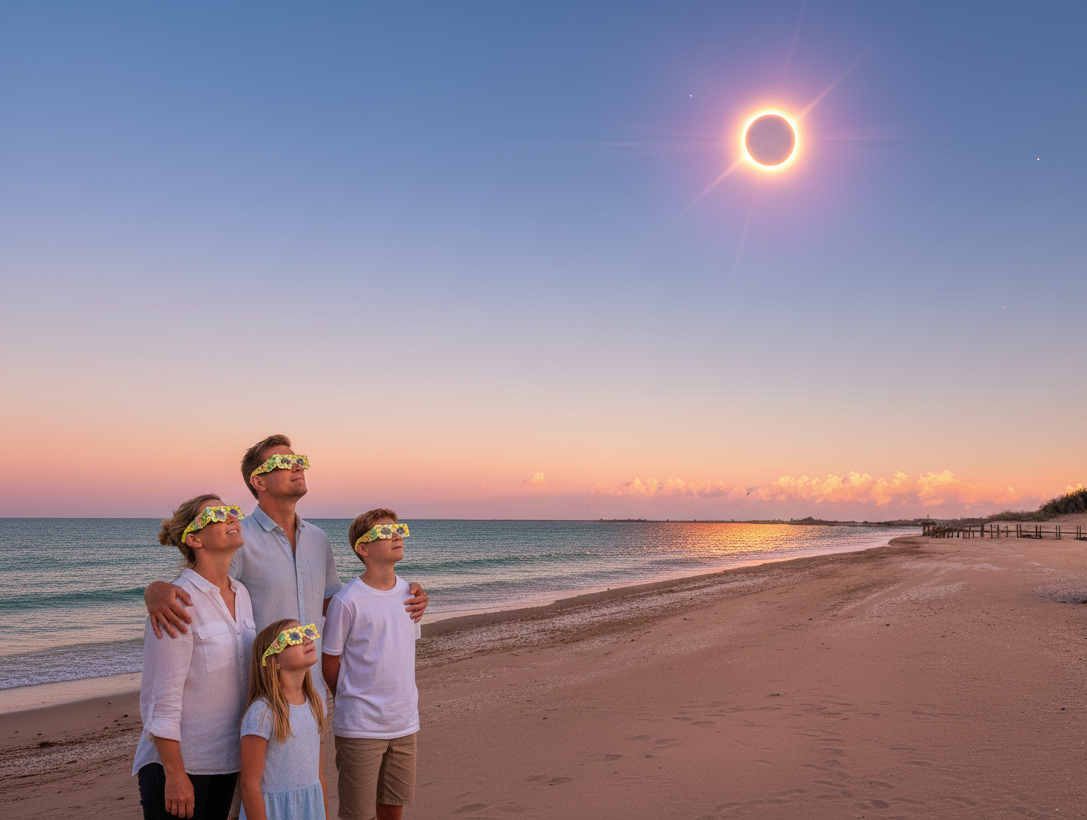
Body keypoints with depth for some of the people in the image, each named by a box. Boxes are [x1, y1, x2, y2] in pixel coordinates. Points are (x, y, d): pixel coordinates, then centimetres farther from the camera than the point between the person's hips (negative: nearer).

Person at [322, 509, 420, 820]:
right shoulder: (347, 601, -16)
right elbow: (330, 662, -6)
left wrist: (407, 698, 10)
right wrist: (351, 703, 4)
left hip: (404, 722, 5)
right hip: (360, 726, -5)